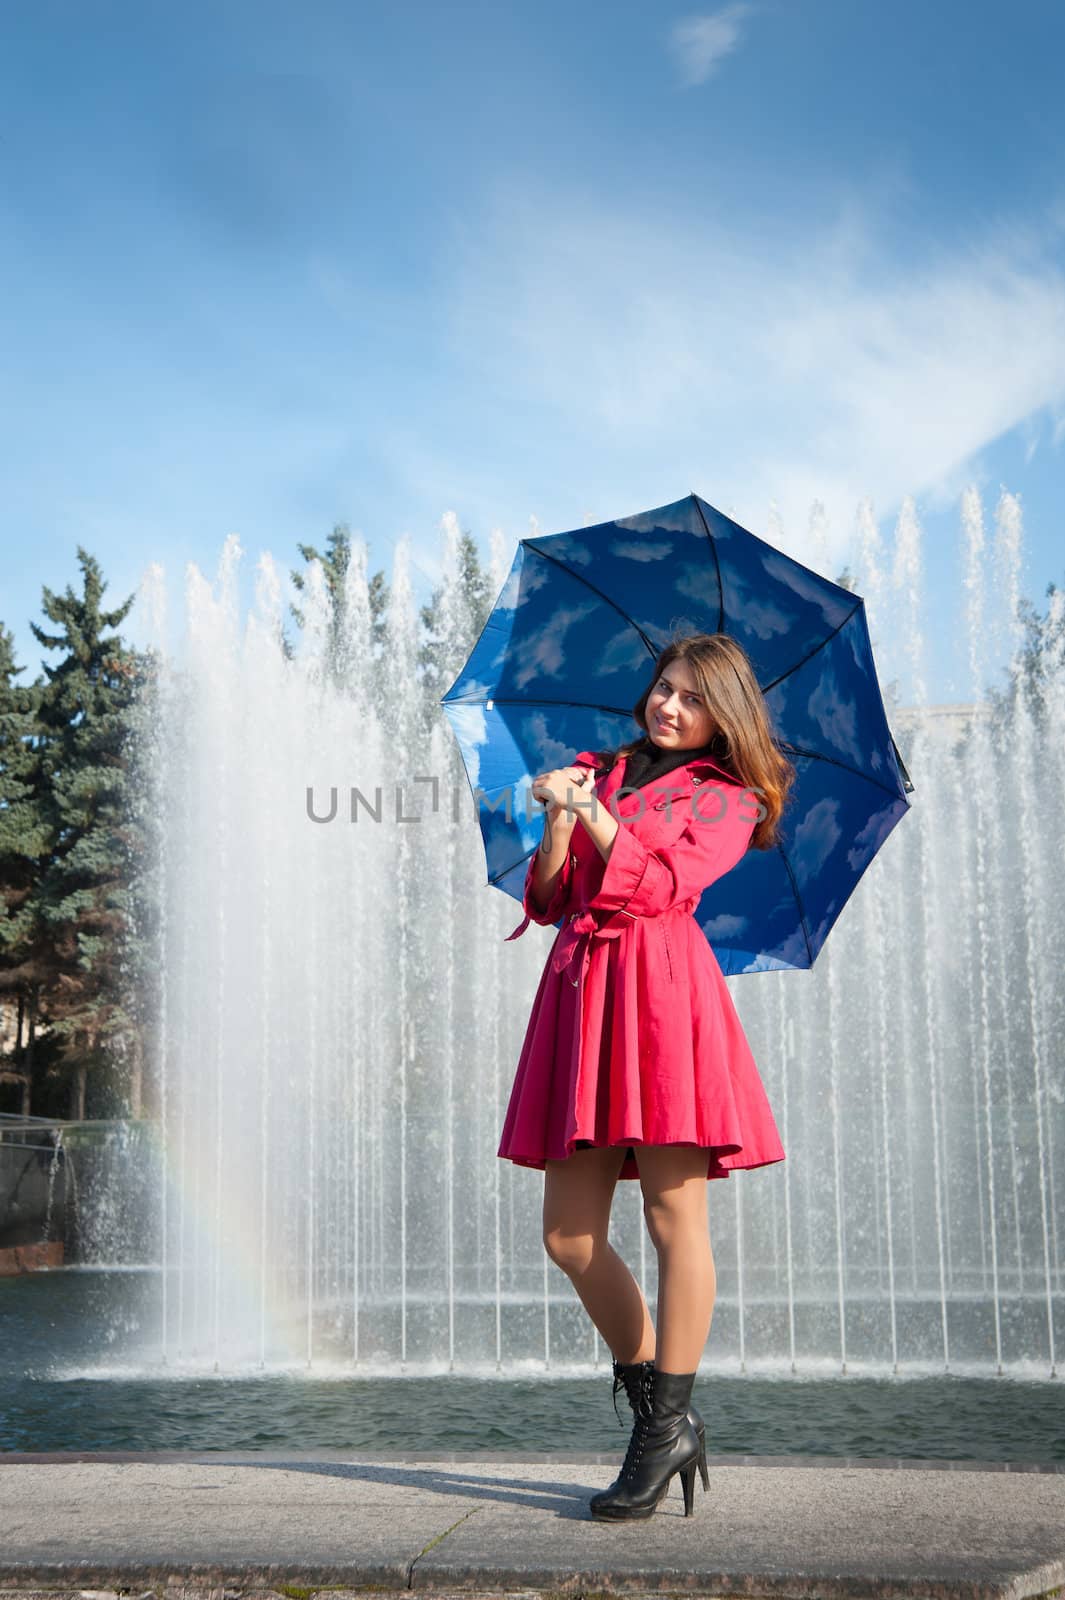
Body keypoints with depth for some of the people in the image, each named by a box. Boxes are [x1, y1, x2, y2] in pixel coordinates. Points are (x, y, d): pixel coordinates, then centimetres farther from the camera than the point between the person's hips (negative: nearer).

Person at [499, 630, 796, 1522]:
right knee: (569, 1236, 3)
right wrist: (558, 828, -2)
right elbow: (547, 901, 15)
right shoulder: (598, 773, 22)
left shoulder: (726, 799, 9)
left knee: (675, 1218, -5)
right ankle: (662, 1416, 18)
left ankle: (666, 1430, 6)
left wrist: (588, 809, -7)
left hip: (662, 988, -5)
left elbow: (661, 881, -8)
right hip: (581, 989, 5)